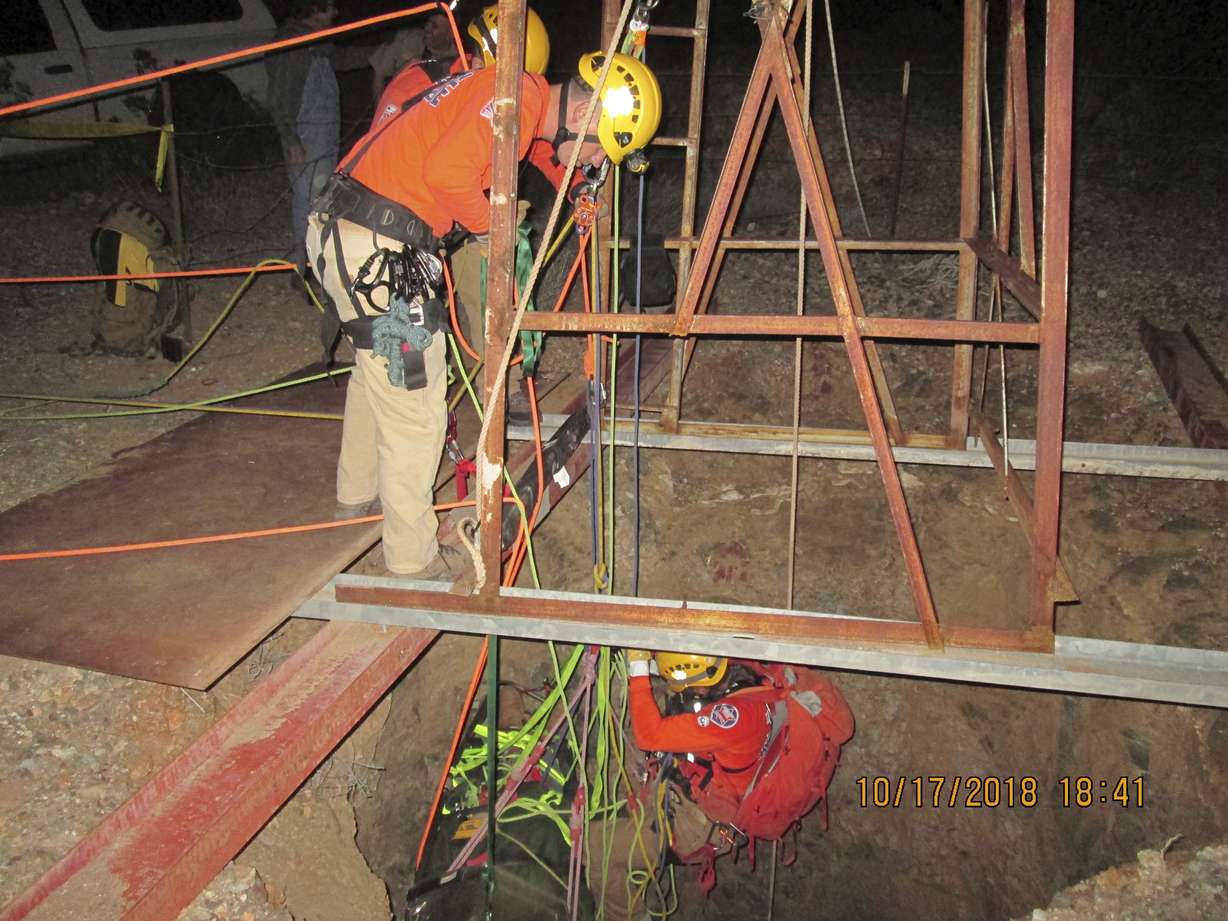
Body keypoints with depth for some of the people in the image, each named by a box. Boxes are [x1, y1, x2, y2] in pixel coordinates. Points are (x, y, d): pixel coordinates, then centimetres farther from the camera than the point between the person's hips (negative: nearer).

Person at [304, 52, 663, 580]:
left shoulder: (505, 87, 14)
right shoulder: (521, 95, -15)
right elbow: (447, 172, -27)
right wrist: (489, 226, -9)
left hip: (339, 229, 10)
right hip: (377, 250, -10)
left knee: (375, 377, 28)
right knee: (414, 407, -1)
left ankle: (356, 498, 47)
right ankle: (413, 559, 12)